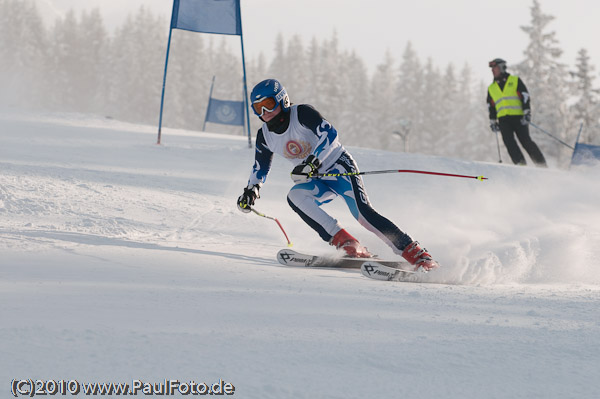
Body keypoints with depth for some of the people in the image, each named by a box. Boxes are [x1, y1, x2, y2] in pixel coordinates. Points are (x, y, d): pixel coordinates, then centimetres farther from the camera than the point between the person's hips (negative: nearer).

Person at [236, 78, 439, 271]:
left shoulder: (302, 113, -16)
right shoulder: (264, 136, 2)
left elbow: (329, 134, -27)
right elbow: (260, 167, 17)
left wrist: (311, 162, -37)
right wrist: (250, 190, 1)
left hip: (339, 166, -6)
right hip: (317, 181, 6)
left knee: (363, 213, -24)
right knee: (294, 196, -26)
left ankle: (417, 254, -23)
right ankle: (344, 242, -30)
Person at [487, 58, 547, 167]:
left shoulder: (515, 80, 9)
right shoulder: (491, 88, 21)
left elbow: (525, 96, 2)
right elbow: (491, 106, 26)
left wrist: (527, 113, -9)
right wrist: (492, 122, 17)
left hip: (518, 117, -4)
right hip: (503, 120, 4)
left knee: (526, 141, -10)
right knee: (508, 141, -19)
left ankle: (542, 165, -4)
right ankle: (520, 164, -24)